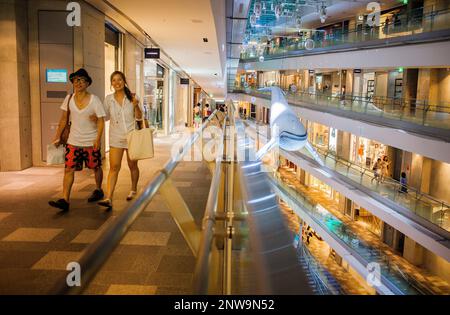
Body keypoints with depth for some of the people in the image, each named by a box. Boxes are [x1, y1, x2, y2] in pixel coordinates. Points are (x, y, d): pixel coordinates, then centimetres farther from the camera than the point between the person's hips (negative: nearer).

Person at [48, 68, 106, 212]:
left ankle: (98, 190, 35)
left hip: (91, 142, -2)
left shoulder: (94, 100, -7)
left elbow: (101, 120, -9)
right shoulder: (69, 99, 3)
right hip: (73, 141, 3)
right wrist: (57, 137, 9)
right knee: (69, 169, -7)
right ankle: (65, 200, -9)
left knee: (96, 167, 12)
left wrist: (98, 138, -18)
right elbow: (63, 119, 11)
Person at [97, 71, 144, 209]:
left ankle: (133, 190, 34)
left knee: (132, 165, 13)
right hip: (116, 138, 0)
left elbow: (139, 118, -1)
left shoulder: (132, 97, -2)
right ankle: (108, 198, -12)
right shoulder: (108, 99, 2)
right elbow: (105, 116, 12)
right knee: (114, 167, -8)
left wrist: (136, 106, -18)